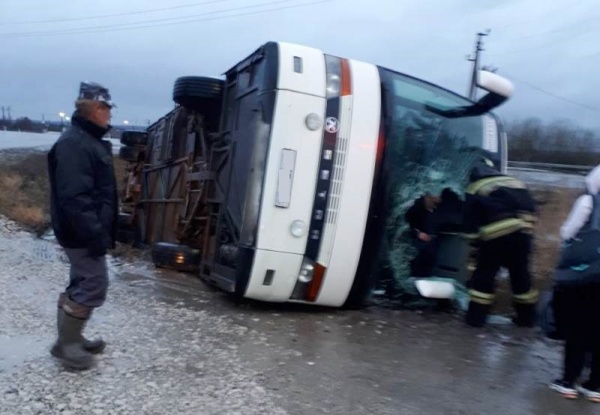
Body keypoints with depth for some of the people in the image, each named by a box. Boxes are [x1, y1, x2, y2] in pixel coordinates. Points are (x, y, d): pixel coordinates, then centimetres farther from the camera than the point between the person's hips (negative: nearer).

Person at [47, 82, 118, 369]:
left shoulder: (90, 140, 15)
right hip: (82, 234, -11)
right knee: (93, 286, -4)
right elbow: (75, 196, -26)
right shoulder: (73, 143, -19)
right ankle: (65, 343, 9)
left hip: (88, 231, 11)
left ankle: (72, 339, 29)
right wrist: (95, 234, -27)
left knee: (82, 284, 17)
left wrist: (103, 231, 21)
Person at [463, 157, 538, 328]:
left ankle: (476, 317, 8)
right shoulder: (517, 183, 28)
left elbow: (470, 222, 8)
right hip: (522, 231, 5)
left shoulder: (475, 189, 14)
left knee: (484, 274, 7)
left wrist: (476, 238, 14)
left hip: (496, 233, -4)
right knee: (521, 274, 19)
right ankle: (527, 316, 28)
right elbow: (531, 208, 21)